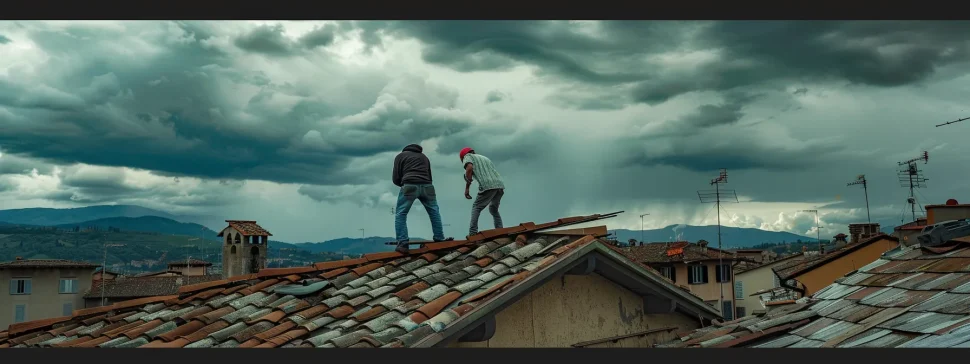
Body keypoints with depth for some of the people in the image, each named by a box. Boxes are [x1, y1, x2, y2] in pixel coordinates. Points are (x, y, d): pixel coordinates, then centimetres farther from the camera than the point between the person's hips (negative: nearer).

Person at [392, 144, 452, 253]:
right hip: (427, 186, 4)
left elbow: (396, 179, 14)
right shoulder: (424, 156, 32)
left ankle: (403, 244, -7)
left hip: (410, 186, -3)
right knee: (434, 212, 21)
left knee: (400, 214, 4)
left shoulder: (400, 155, 20)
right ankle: (439, 239, 24)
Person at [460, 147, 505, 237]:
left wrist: (467, 188, -5)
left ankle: (472, 234, -4)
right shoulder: (484, 157, 35)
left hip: (488, 186, -6)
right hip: (500, 185, 6)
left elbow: (469, 168, -8)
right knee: (493, 209, 23)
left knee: (476, 207, 6)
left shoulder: (468, 157, 15)